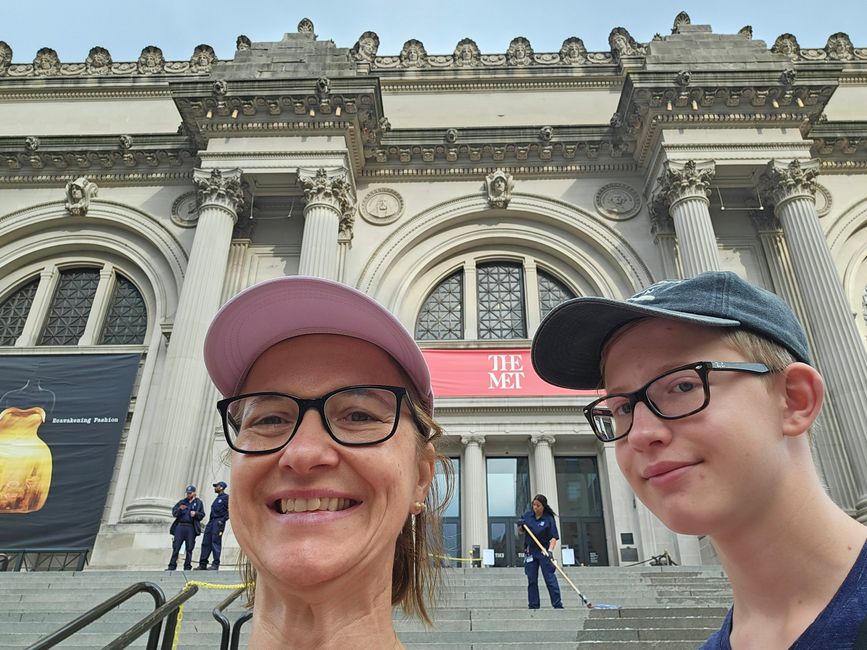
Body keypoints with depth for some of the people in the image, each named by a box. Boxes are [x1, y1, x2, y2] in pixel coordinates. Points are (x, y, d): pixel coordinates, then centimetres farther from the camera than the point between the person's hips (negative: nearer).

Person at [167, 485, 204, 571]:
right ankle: (172, 566, 2)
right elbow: (174, 513, 8)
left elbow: (202, 515, 7)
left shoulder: (199, 502, 12)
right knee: (176, 547, -2)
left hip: (191, 528, -1)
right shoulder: (182, 502, 16)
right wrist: (179, 509, -11)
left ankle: (187, 567, 6)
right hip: (180, 526, 2)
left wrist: (195, 514, -12)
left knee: (189, 548, 0)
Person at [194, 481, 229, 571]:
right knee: (206, 543, 3)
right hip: (211, 521, 9)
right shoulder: (217, 498, 24)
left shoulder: (226, 497, -2)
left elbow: (230, 511, -10)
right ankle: (203, 564, 6)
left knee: (216, 543, -10)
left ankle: (215, 564, -8)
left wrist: (222, 520, -16)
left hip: (219, 522, -8)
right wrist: (210, 522, 14)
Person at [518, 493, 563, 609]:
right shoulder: (527, 515, 2)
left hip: (544, 552, -4)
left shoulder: (549, 519, -9)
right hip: (530, 551, 4)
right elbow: (522, 531, 15)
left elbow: (554, 537, -14)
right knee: (532, 580, 7)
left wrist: (550, 550, -28)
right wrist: (521, 525, -7)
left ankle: (558, 605, 0)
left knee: (550, 579, -5)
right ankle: (533, 606, 13)